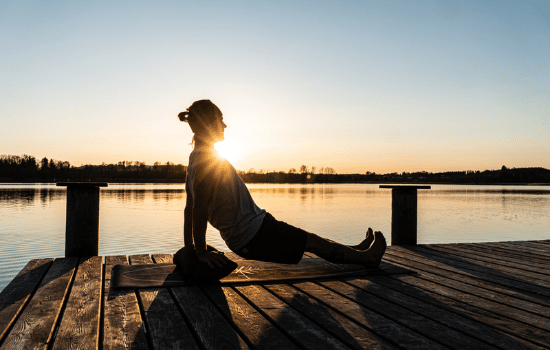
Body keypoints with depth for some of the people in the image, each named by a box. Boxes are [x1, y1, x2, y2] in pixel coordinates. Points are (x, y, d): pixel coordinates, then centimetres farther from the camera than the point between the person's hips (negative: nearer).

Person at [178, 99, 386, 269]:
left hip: (240, 237, 10)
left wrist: (188, 248, 15)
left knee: (309, 239, 21)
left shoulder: (196, 159, 10)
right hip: (253, 235, -10)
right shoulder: (207, 159, -21)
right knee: (311, 241, 5)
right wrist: (201, 252, -21)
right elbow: (199, 207, -25)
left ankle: (356, 251, 37)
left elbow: (189, 207, 12)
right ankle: (367, 257, 23)